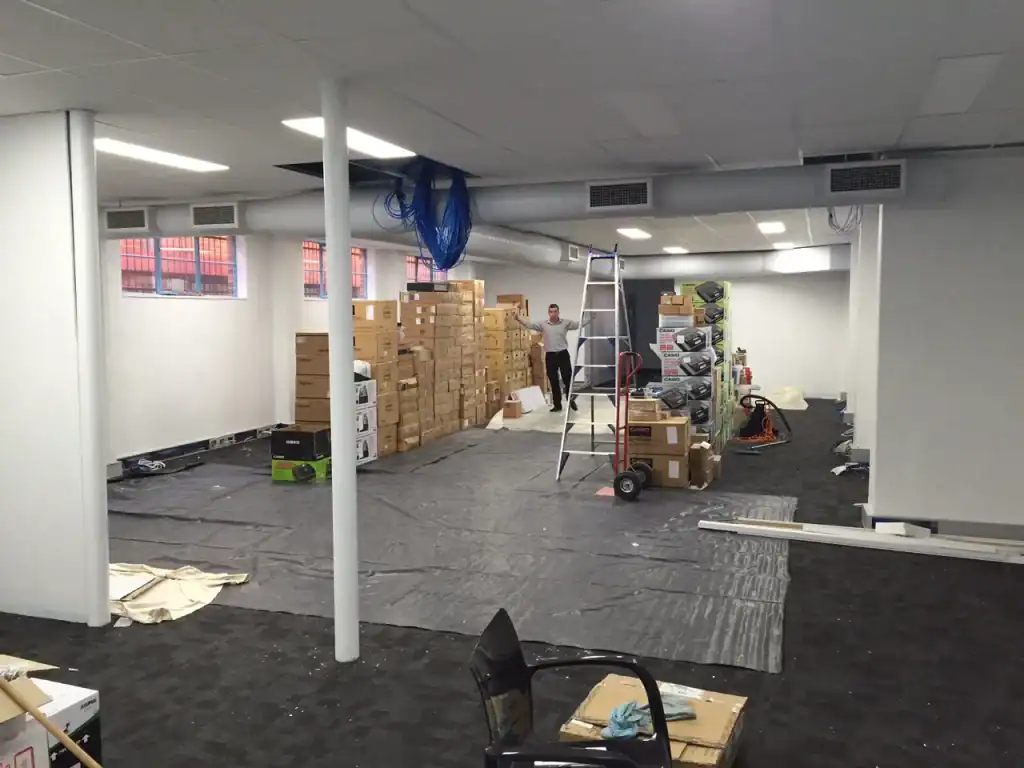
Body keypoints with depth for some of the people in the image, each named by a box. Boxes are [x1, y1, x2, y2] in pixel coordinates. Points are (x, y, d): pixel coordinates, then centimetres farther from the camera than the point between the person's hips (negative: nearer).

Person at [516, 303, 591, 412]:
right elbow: (529, 325, -2)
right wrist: (518, 317, -14)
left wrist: (592, 317, -9)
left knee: (568, 379, 1)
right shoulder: (543, 325, 3)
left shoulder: (566, 323, 1)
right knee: (554, 382, 7)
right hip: (550, 356, 1)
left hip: (563, 354, -1)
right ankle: (557, 405, 17)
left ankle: (571, 401, 22)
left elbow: (580, 324, 0)